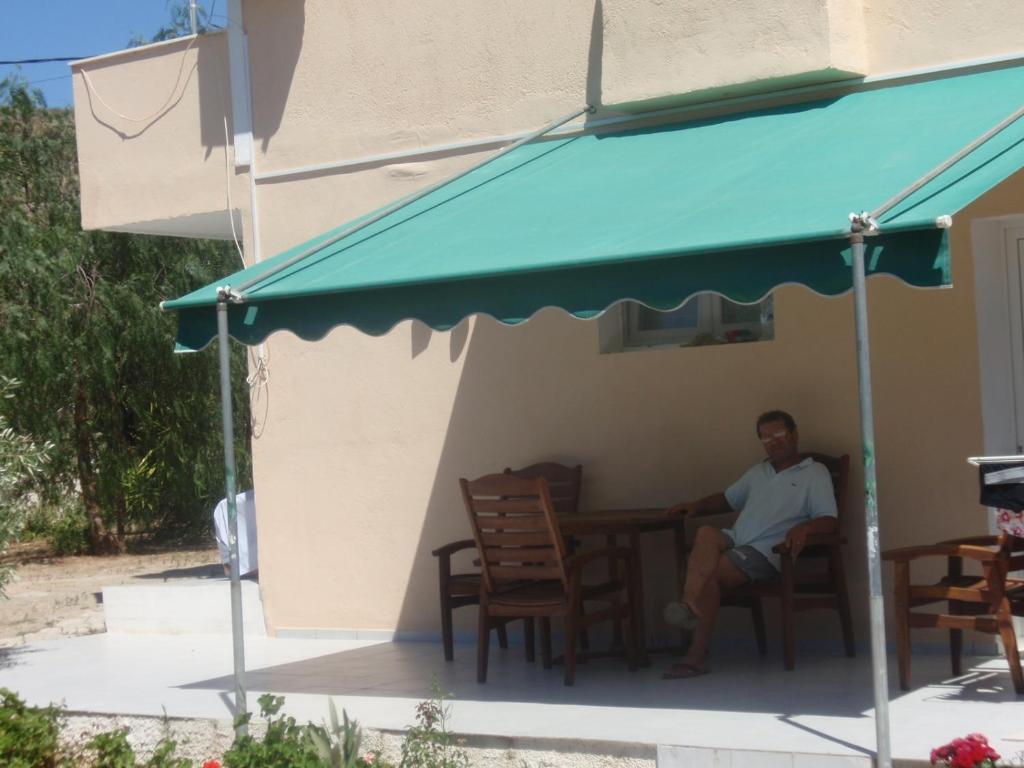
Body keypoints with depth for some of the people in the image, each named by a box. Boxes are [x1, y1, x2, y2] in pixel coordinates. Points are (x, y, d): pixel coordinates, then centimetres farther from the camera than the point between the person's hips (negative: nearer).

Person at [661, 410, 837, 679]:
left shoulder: (814, 473, 9)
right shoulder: (758, 472, 30)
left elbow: (829, 521, -2)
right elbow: (727, 498, 37)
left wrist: (803, 527, -24)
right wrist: (696, 505, 16)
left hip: (767, 550, -5)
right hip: (736, 539, 5)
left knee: (712, 572, -29)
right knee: (706, 533, -30)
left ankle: (696, 655, -31)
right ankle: (690, 605, -50)